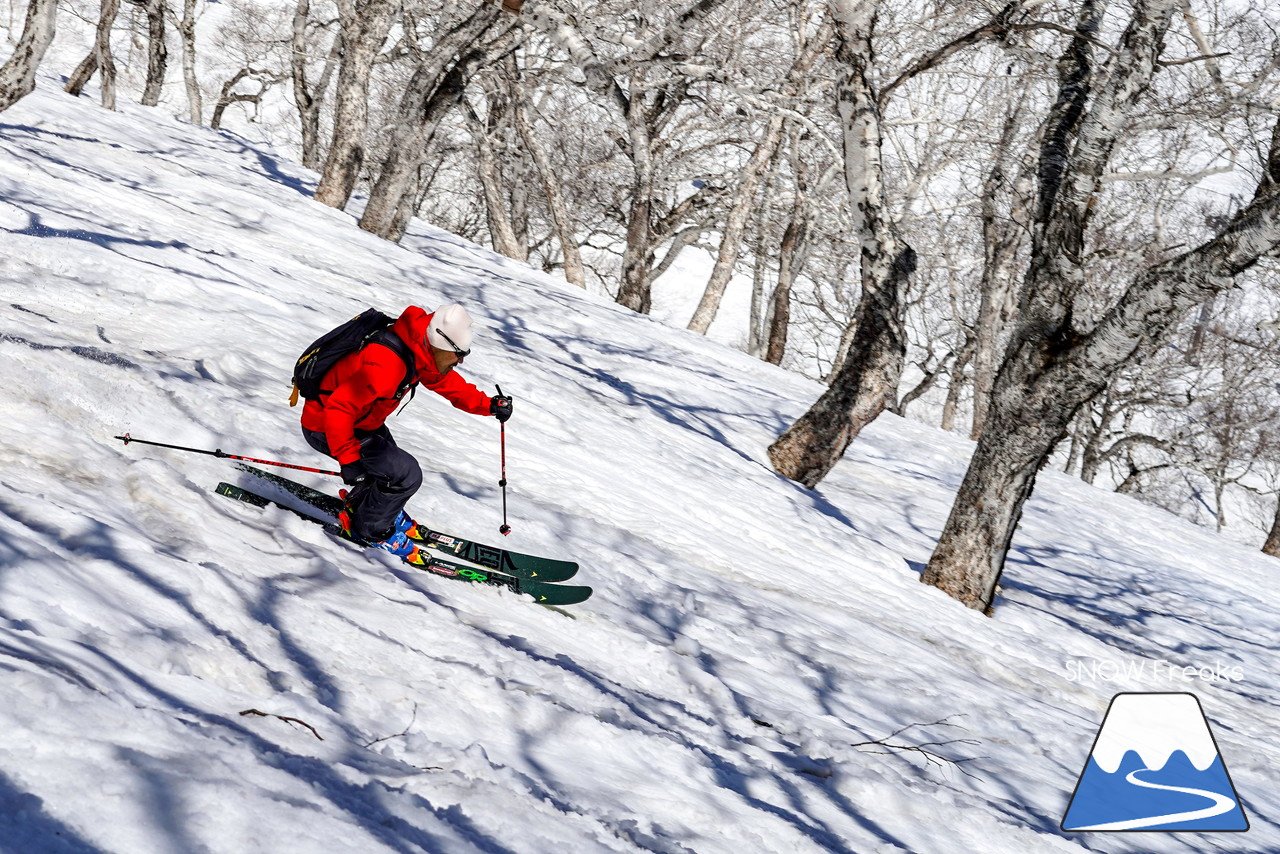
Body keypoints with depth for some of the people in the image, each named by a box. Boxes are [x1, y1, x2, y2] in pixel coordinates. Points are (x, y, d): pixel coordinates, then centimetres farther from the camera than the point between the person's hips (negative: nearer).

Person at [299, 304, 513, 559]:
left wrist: (488, 405, -1)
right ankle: (368, 528, 9)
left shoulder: (419, 350, -7)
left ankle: (362, 501, 46)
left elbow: (447, 383, 9)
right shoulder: (385, 364, -35)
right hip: (325, 428, -9)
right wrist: (348, 460, -33)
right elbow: (339, 409, -35)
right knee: (406, 474, -11)